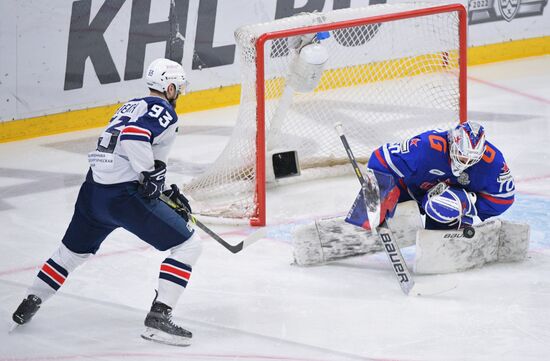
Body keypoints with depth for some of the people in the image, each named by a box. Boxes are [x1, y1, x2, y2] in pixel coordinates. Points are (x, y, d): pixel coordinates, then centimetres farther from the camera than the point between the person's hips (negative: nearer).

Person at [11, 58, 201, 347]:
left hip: (93, 191, 9)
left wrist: (165, 192, 27)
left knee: (73, 250, 31)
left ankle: (29, 304, 38)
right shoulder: (163, 111, -6)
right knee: (187, 244, -1)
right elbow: (134, 136, -26)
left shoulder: (132, 106, 22)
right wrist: (151, 176, -18)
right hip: (125, 197, -9)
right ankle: (158, 317, -9)